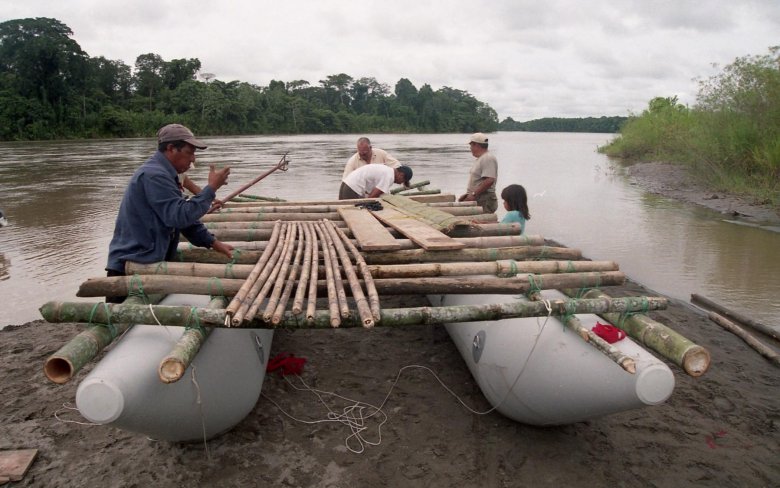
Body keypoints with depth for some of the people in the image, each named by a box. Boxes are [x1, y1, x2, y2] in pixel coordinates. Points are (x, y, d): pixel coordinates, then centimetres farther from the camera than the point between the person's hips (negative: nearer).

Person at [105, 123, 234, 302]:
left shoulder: (163, 174, 14)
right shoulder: (154, 175, -19)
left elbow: (184, 216, 17)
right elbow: (180, 216, -29)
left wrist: (213, 242, 9)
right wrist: (211, 188, -21)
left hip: (144, 263, 10)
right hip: (129, 268, -10)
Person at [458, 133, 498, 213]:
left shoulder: (488, 158, -13)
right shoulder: (480, 159, 20)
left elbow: (489, 181, -24)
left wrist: (473, 195, -21)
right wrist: (468, 194, 14)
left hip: (485, 202, -10)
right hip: (476, 200, 10)